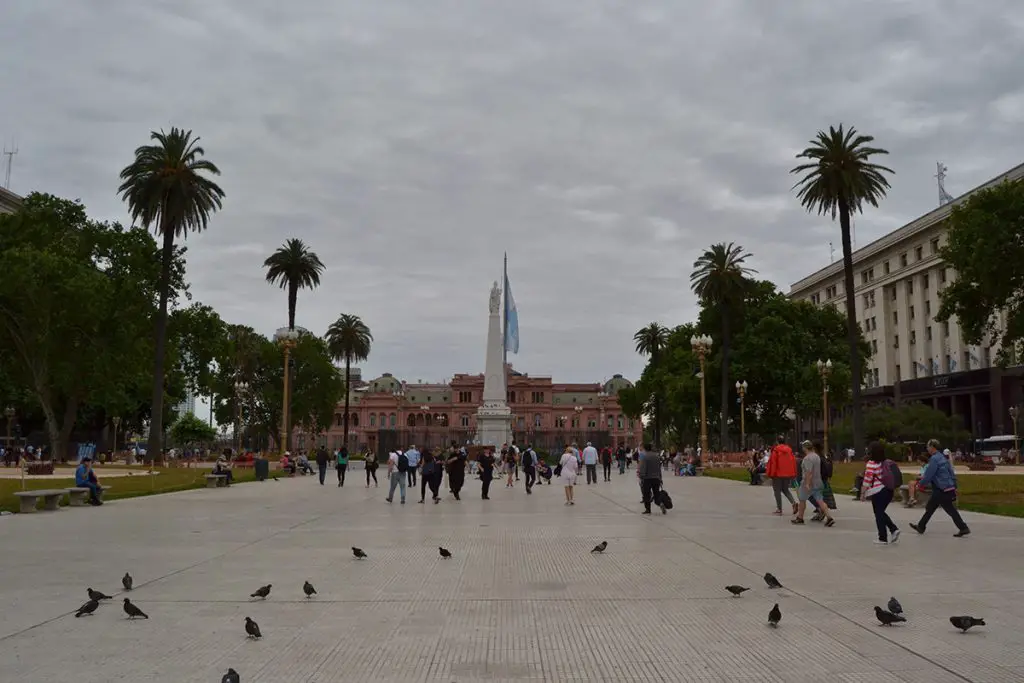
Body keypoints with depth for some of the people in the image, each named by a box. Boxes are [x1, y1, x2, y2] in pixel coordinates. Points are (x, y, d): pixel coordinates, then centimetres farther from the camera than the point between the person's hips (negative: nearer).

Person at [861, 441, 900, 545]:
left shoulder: (871, 464, -16)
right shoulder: (886, 462, 7)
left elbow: (867, 481, -16)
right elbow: (886, 477, 14)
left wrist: (862, 493, -6)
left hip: (878, 492, -7)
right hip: (888, 490, 7)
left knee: (879, 514, 4)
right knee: (881, 512, 22)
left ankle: (882, 538, 9)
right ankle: (894, 529, 8)